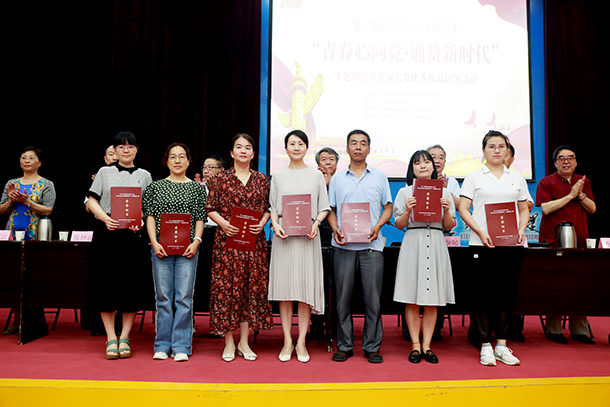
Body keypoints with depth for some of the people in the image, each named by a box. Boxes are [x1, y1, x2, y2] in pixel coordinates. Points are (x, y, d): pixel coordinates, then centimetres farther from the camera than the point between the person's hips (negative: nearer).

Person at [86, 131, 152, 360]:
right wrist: (105, 218, -13)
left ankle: (125, 338, 11)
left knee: (131, 285, 0)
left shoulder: (144, 175, 11)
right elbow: (92, 201, 5)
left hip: (133, 235, 0)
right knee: (105, 284, 0)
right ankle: (110, 338, 10)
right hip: (106, 234, 0)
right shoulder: (104, 172, 10)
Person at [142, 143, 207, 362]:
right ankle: (163, 346, 14)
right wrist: (154, 242, -5)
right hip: (161, 247, 1)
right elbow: (150, 215, 6)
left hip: (187, 248, 0)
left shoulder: (196, 187, 9)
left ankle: (181, 346, 8)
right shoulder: (156, 186, 10)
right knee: (163, 296, 4)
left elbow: (200, 218, 6)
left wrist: (196, 241, -6)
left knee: (184, 296, -1)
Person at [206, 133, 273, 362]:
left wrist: (262, 223, -7)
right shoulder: (221, 179, 4)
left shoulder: (261, 180, 10)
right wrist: (223, 223, -13)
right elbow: (210, 208, 3)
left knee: (251, 287, 4)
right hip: (228, 239, -2)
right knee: (226, 287, -1)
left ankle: (244, 342, 15)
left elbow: (268, 208, 12)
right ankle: (229, 343, 12)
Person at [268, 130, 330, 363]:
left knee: (306, 287, -1)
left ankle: (301, 342, 8)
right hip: (284, 235, 1)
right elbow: (273, 206, 10)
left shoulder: (316, 175, 9)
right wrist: (275, 225, -8)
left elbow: (324, 206, 8)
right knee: (284, 286, 1)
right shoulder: (278, 176, 11)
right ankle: (287, 341, 11)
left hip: (307, 236, -1)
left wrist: (316, 223, -10)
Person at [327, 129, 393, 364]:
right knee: (343, 297, 3)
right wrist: (335, 229, -5)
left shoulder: (379, 177, 11)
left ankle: (372, 347, 12)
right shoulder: (337, 178, 12)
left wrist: (378, 226, -7)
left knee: (373, 297, 0)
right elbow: (331, 209, 14)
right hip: (343, 245, 1)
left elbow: (388, 207, 10)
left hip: (371, 245, -1)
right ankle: (344, 346, 15)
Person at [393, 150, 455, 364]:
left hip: (436, 244, 2)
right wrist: (407, 211, -12)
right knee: (412, 300, 0)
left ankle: (427, 346, 13)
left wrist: (446, 211, -7)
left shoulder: (444, 193, 11)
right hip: (413, 244, -1)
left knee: (432, 301, 4)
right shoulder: (405, 192, 7)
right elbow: (399, 225, 6)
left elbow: (449, 226, 11)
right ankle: (415, 345, 10)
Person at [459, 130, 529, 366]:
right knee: (484, 292, -1)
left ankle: (502, 346, 16)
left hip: (512, 244, 3)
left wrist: (521, 230, -2)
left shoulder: (517, 179, 16)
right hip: (482, 244, -3)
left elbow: (524, 209, 17)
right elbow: (463, 210, -1)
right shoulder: (474, 177, 5)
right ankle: (485, 346, 9)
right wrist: (480, 232, -14)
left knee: (507, 292, 6)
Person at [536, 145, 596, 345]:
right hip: (554, 242, -4)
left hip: (579, 240, 5)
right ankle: (553, 330, 7)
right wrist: (571, 195, -10)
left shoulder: (584, 182, 16)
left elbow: (592, 209, 11)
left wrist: (581, 195, -6)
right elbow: (546, 208, -12)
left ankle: (579, 330, 14)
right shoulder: (547, 182, 0)